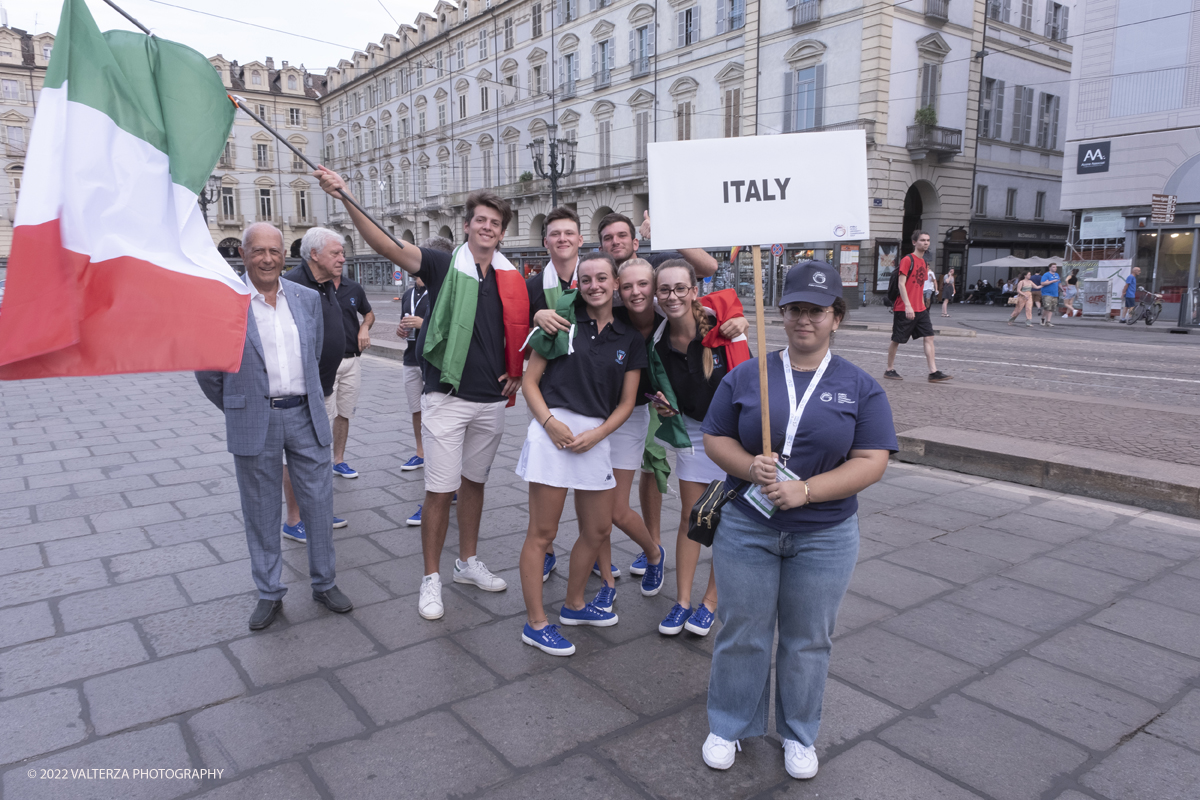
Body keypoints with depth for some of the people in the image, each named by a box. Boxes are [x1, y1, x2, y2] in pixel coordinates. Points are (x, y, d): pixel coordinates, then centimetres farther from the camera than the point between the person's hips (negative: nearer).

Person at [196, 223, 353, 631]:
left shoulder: (308, 298, 5)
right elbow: (207, 368, 1)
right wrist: (237, 408, 8)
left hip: (306, 415, 3)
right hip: (255, 423, -3)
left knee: (319, 503, 8)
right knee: (261, 511, 9)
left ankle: (324, 583, 26)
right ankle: (269, 593, 25)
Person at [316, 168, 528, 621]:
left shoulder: (512, 279, 5)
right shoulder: (444, 265, -6)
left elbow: (523, 328, 18)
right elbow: (387, 246, -19)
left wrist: (518, 371, 3)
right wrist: (346, 199, -32)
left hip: (492, 401, 4)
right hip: (446, 398, -4)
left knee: (474, 482, 17)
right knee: (440, 490, -1)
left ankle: (468, 563, 34)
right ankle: (431, 579, 14)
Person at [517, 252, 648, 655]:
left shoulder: (629, 339, 9)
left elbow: (626, 402, 9)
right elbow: (530, 381, 0)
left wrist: (596, 433, -7)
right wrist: (549, 421, -15)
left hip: (596, 436, 5)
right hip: (554, 429, -5)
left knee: (598, 529, 15)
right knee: (542, 533, 0)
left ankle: (574, 605, 36)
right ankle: (536, 624, 13)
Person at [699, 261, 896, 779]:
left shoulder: (860, 387, -2)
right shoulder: (746, 376, 0)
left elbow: (872, 462, -8)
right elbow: (715, 439, 3)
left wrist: (805, 490, -20)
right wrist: (751, 467, -18)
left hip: (824, 537, 0)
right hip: (746, 528, 0)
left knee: (808, 640, 14)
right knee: (741, 633, 10)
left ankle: (799, 734, 36)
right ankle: (729, 726, 32)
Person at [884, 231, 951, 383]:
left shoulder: (923, 262, 16)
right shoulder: (907, 260, -9)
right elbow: (901, 284, -15)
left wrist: (922, 305, 18)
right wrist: (908, 305, -23)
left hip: (920, 309, 8)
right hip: (904, 309, -8)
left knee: (929, 337, -2)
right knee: (896, 339, 2)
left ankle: (933, 372, -4)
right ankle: (890, 370, 16)